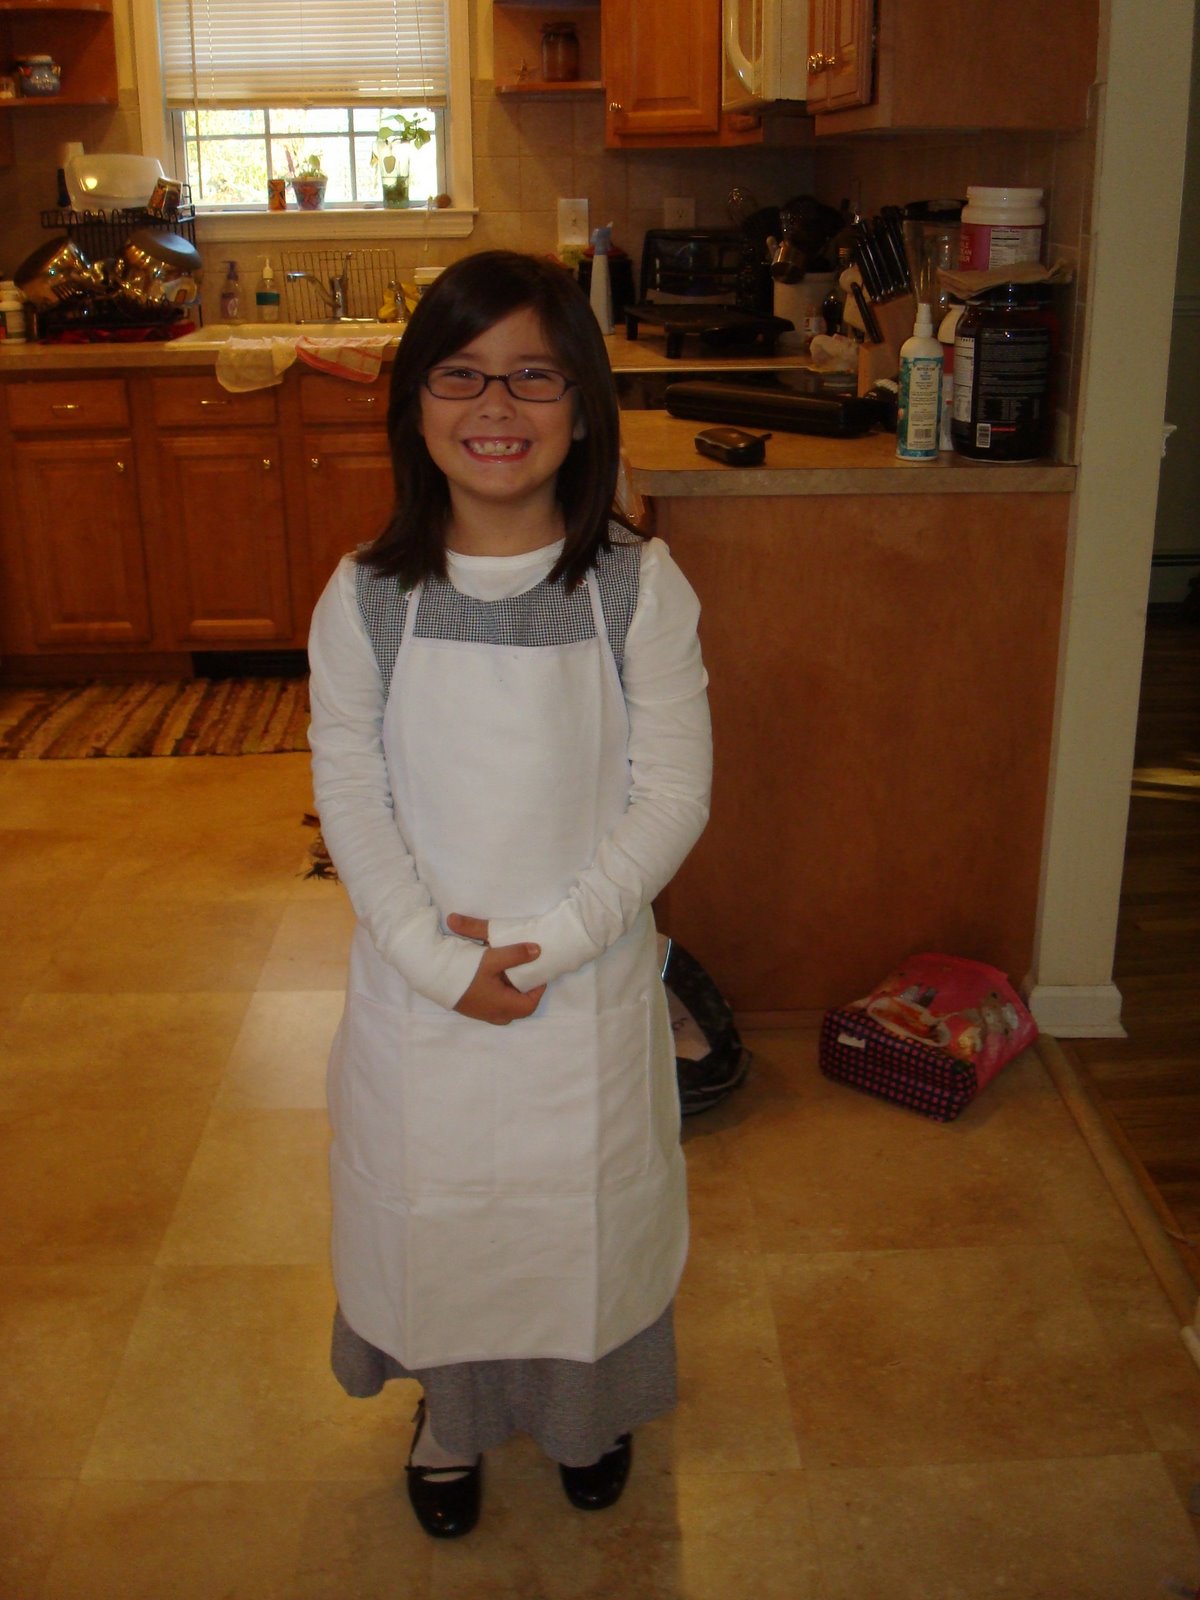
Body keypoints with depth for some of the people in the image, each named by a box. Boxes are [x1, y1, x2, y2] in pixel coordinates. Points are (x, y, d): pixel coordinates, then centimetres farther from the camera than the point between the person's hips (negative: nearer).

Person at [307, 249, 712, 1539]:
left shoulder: (641, 588, -12)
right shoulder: (366, 599, -9)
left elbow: (673, 794, -11)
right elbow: (351, 801, -6)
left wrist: (547, 942, -18)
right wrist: (439, 957, -16)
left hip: (589, 979, 0)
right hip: (420, 983, 1)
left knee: (586, 1199, 17)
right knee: (430, 1198, 17)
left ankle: (586, 1409, 48)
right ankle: (451, 1415, 48)